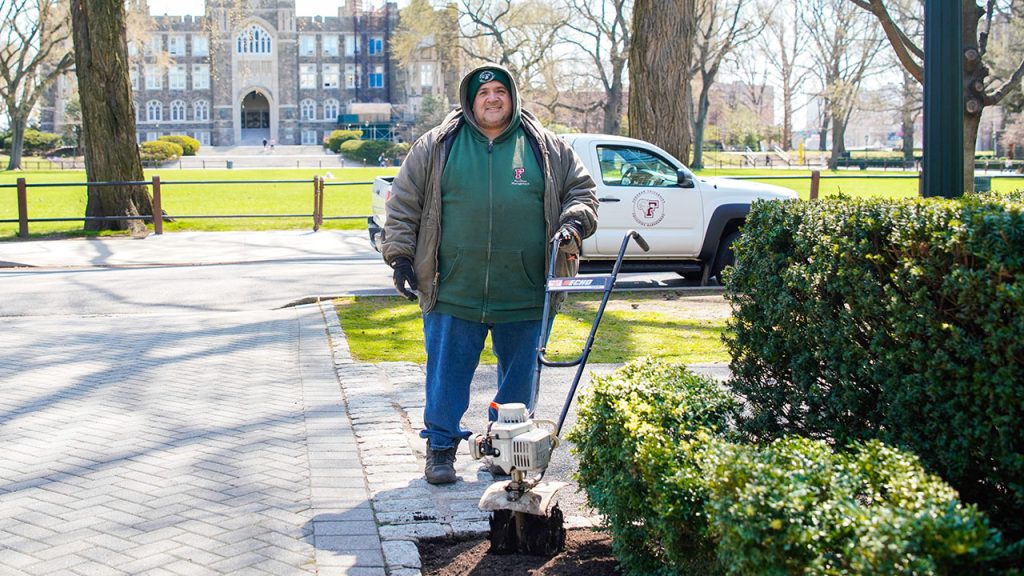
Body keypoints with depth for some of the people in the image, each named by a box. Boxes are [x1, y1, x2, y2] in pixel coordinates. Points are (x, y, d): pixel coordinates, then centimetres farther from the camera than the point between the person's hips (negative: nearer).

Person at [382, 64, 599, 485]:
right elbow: (403, 202, 9)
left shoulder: (547, 148, 9)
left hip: (524, 295, 1)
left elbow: (581, 190, 16)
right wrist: (400, 256, 2)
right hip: (452, 292, -1)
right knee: (447, 374, 5)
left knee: (519, 378, 10)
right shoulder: (437, 146, 6)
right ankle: (441, 447, 20)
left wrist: (573, 225, -3)